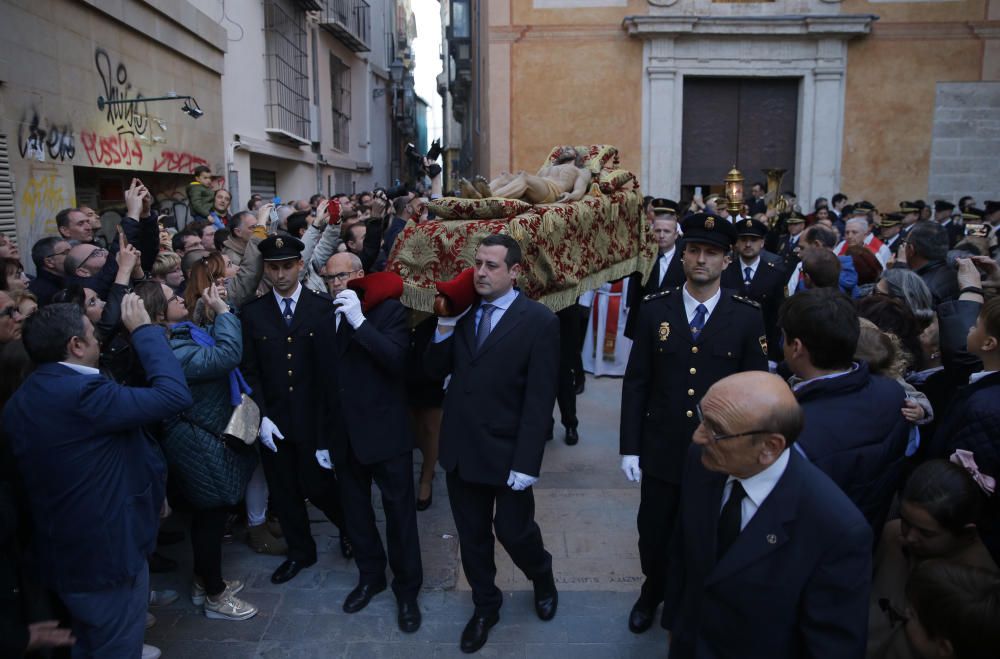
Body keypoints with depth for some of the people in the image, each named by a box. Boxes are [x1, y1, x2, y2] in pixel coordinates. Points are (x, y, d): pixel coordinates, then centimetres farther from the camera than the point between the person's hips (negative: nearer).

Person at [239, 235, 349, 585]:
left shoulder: (323, 307, -4)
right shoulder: (252, 312, 2)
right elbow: (250, 370, 1)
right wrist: (262, 416, -7)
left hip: (314, 417, -3)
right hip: (273, 419, 3)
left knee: (316, 484, 2)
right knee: (283, 491, 13)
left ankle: (348, 525, 33)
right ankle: (300, 551, 34)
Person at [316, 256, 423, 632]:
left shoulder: (389, 310, -7)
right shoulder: (328, 321, 10)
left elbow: (396, 359, -22)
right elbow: (325, 383, 12)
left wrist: (359, 321, -23)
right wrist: (324, 439, 13)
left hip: (385, 432, -5)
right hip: (344, 436, 6)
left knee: (399, 512, 5)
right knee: (355, 511, 16)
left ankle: (407, 589, 20)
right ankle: (370, 576, 35)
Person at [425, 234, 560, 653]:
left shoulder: (539, 321, -12)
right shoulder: (462, 312, 4)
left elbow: (540, 399, -14)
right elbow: (435, 371, 4)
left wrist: (527, 462, -17)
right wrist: (445, 327, -13)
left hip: (507, 451, -4)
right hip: (461, 447, 5)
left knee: (513, 531, 9)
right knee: (472, 535, 16)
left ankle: (542, 578, 42)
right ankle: (485, 606, 38)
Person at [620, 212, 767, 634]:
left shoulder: (748, 317, -6)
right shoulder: (655, 308, -3)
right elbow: (636, 382, -2)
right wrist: (630, 447, -3)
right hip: (661, 451, 1)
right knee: (653, 533, 15)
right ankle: (653, 592, 45)